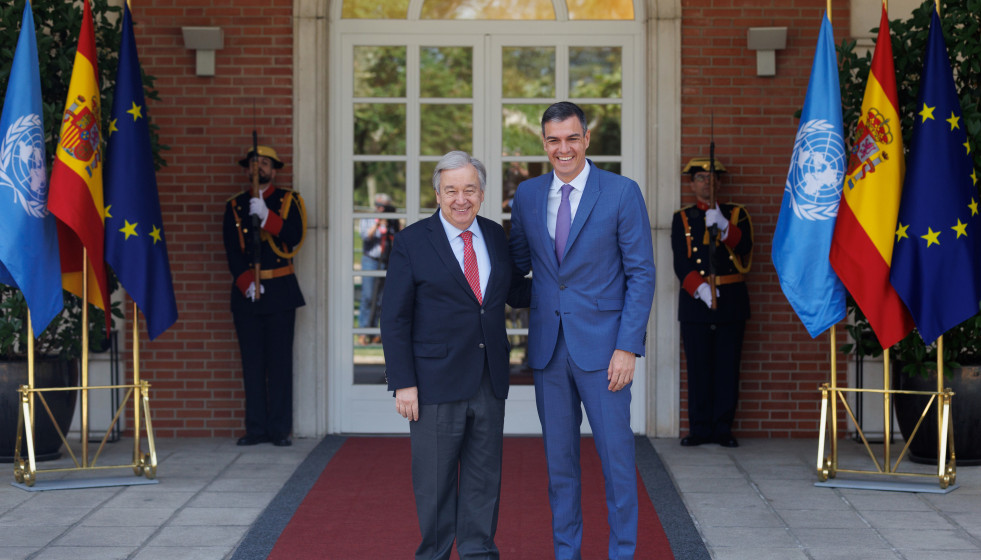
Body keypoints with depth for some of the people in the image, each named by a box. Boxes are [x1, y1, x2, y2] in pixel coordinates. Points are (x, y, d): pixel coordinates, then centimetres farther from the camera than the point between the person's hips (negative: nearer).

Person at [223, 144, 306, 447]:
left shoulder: (287, 201, 7)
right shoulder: (235, 206, 11)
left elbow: (294, 238, -9)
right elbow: (232, 250, 3)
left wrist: (265, 216, -19)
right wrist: (246, 283, -10)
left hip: (280, 290, -2)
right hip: (246, 293, 2)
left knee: (280, 360, -4)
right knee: (252, 362, 1)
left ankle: (280, 429, 1)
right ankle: (256, 428, 6)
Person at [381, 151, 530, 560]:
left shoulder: (495, 237, 9)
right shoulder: (411, 243, -5)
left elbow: (514, 293, 21)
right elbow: (395, 319, -6)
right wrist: (403, 383, -11)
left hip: (489, 382, 4)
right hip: (436, 383, -4)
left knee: (484, 475, 10)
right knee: (435, 479, 5)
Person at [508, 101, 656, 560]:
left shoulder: (622, 193, -5)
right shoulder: (527, 195, 8)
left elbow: (641, 274, -6)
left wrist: (628, 347, -12)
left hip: (601, 344, -4)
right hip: (548, 346, 4)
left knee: (616, 455, -1)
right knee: (558, 459, 11)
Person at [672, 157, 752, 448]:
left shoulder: (737, 214, 10)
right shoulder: (682, 219, 9)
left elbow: (745, 247, -8)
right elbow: (681, 263, -1)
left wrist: (722, 226, -23)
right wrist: (700, 288, -16)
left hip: (731, 301, 0)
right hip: (695, 300, 0)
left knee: (728, 367, 1)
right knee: (698, 367, 0)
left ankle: (723, 428, 8)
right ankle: (700, 429, 7)